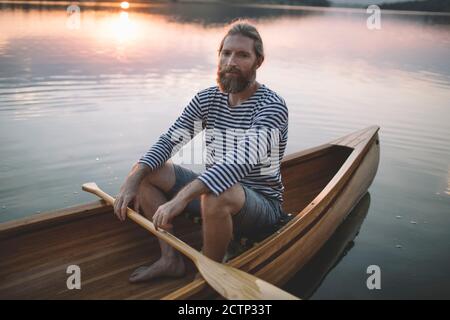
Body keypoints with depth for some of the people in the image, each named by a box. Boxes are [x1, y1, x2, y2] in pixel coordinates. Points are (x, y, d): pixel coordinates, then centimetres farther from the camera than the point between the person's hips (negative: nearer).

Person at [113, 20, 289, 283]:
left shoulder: (272, 105, -19)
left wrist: (183, 197, -43)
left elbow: (243, 161, -34)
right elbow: (168, 141, -2)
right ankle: (171, 259, -5)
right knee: (144, 171, -4)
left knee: (218, 195, -40)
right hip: (211, 190, 7)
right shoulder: (207, 99, 2)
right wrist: (133, 181, -19)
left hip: (261, 201, -6)